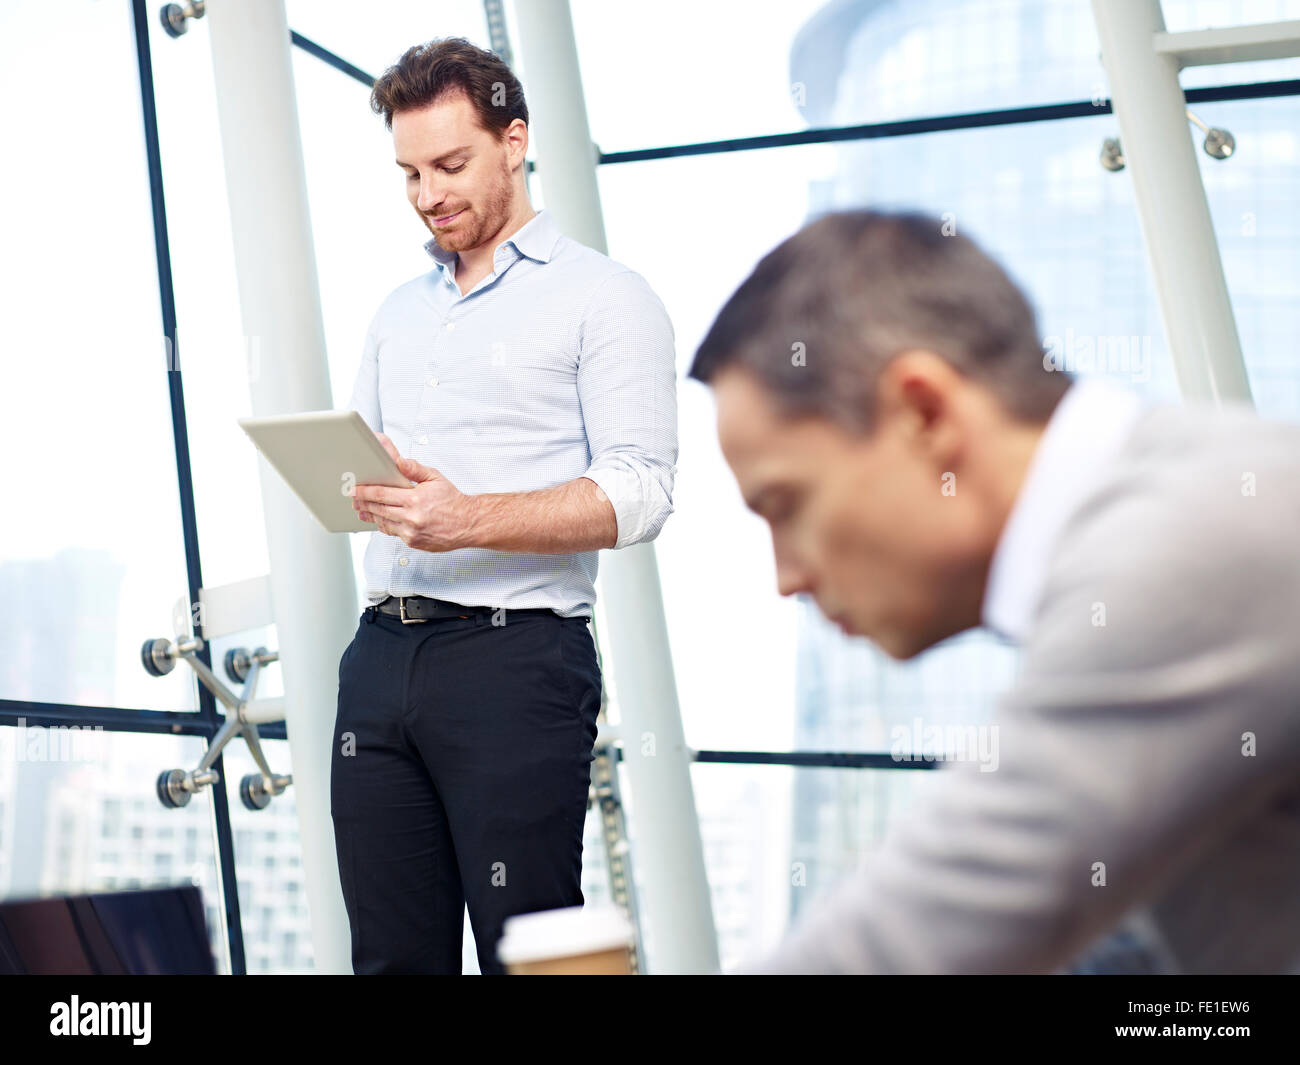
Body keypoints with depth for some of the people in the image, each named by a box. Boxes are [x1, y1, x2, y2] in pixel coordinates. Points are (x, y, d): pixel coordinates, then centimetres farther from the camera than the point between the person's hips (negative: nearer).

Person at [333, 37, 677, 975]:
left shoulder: (603, 297, 1)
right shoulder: (400, 312, 22)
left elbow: (638, 495, -10)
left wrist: (472, 520, -23)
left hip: (516, 658, -6)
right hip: (382, 650, 6)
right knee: (390, 955, 7)